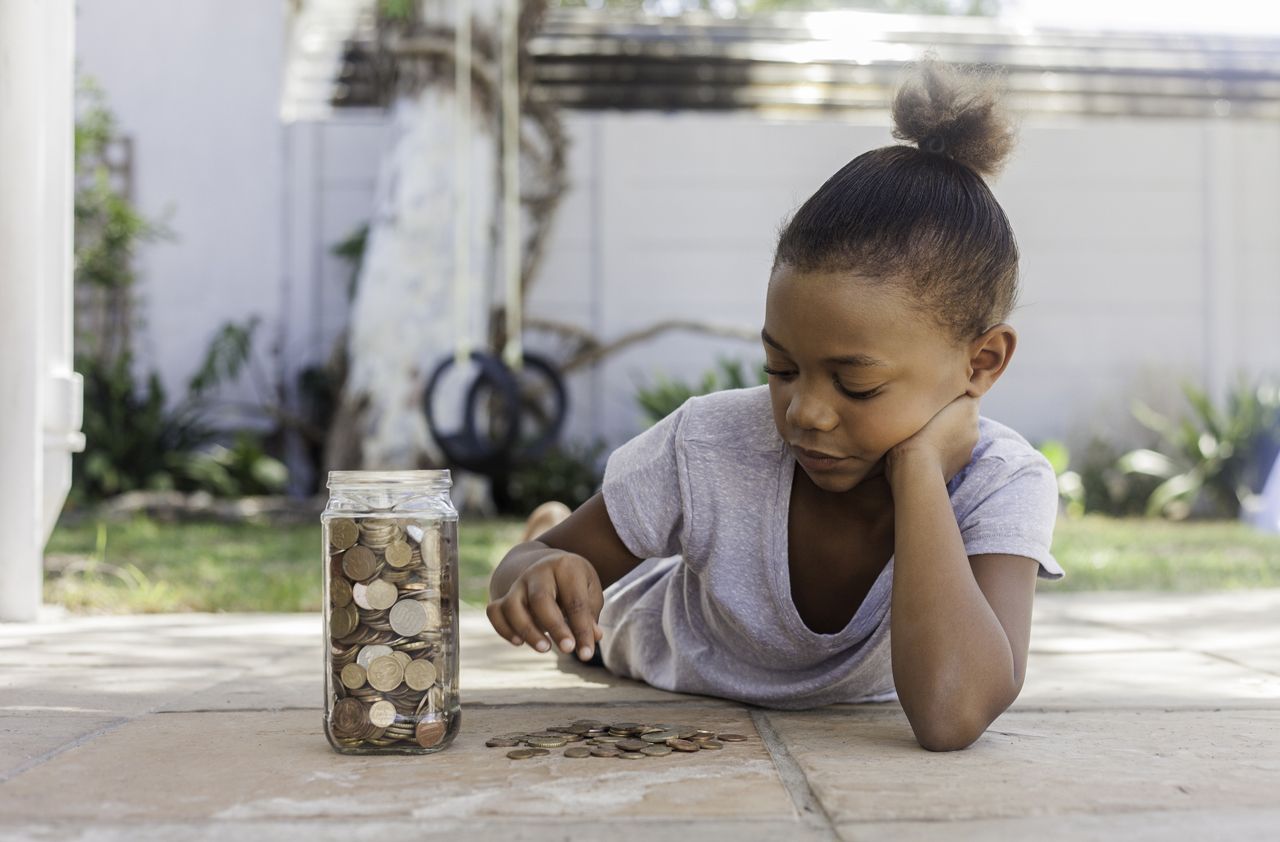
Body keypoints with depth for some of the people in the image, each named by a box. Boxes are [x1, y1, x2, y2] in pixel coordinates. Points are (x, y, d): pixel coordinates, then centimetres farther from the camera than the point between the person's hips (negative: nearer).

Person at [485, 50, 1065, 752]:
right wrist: (543, 574, -50)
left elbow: (950, 715, -59)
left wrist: (919, 460, -54)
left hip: (844, 727, 1)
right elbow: (521, 569, -25)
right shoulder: (708, 446, -38)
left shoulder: (1003, 485, -41)